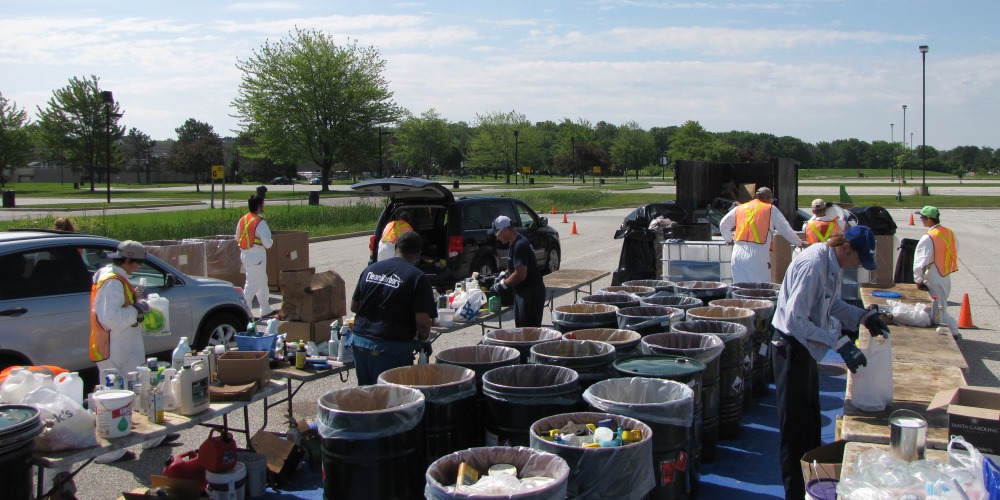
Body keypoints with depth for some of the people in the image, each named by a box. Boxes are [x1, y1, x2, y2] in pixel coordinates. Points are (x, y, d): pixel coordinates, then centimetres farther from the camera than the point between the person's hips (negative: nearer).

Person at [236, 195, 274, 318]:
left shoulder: (242, 220, 6)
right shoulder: (260, 222, -19)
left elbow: (237, 238, 13)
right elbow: (268, 243, -21)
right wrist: (271, 242, 1)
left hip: (245, 254, 9)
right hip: (256, 256, -9)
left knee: (262, 281, 20)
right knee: (252, 285, -2)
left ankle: (266, 310, 31)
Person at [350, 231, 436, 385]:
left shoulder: (370, 270, 7)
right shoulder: (417, 278, -10)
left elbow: (354, 307, 16)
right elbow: (422, 321, -15)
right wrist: (424, 341, 4)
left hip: (360, 342, 6)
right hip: (392, 348, -5)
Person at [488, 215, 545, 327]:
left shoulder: (520, 245, -21)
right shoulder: (515, 243, 11)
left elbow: (520, 275, -25)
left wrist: (501, 285, -14)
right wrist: (502, 276, 11)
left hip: (531, 294, -10)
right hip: (522, 292, 10)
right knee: (521, 327, 15)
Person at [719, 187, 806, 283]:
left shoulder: (739, 208, 16)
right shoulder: (771, 209, 6)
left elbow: (723, 224, 18)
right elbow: (786, 229, 9)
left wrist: (729, 239, 32)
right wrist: (800, 243, 22)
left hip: (738, 254, 4)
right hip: (758, 256, -4)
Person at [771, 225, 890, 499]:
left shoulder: (834, 265, 3)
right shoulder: (812, 265, -26)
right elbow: (796, 320, -31)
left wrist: (865, 316, 3)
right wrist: (840, 344, -32)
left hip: (806, 347, 10)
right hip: (791, 346, -10)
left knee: (811, 420, 21)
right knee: (796, 425, 0)